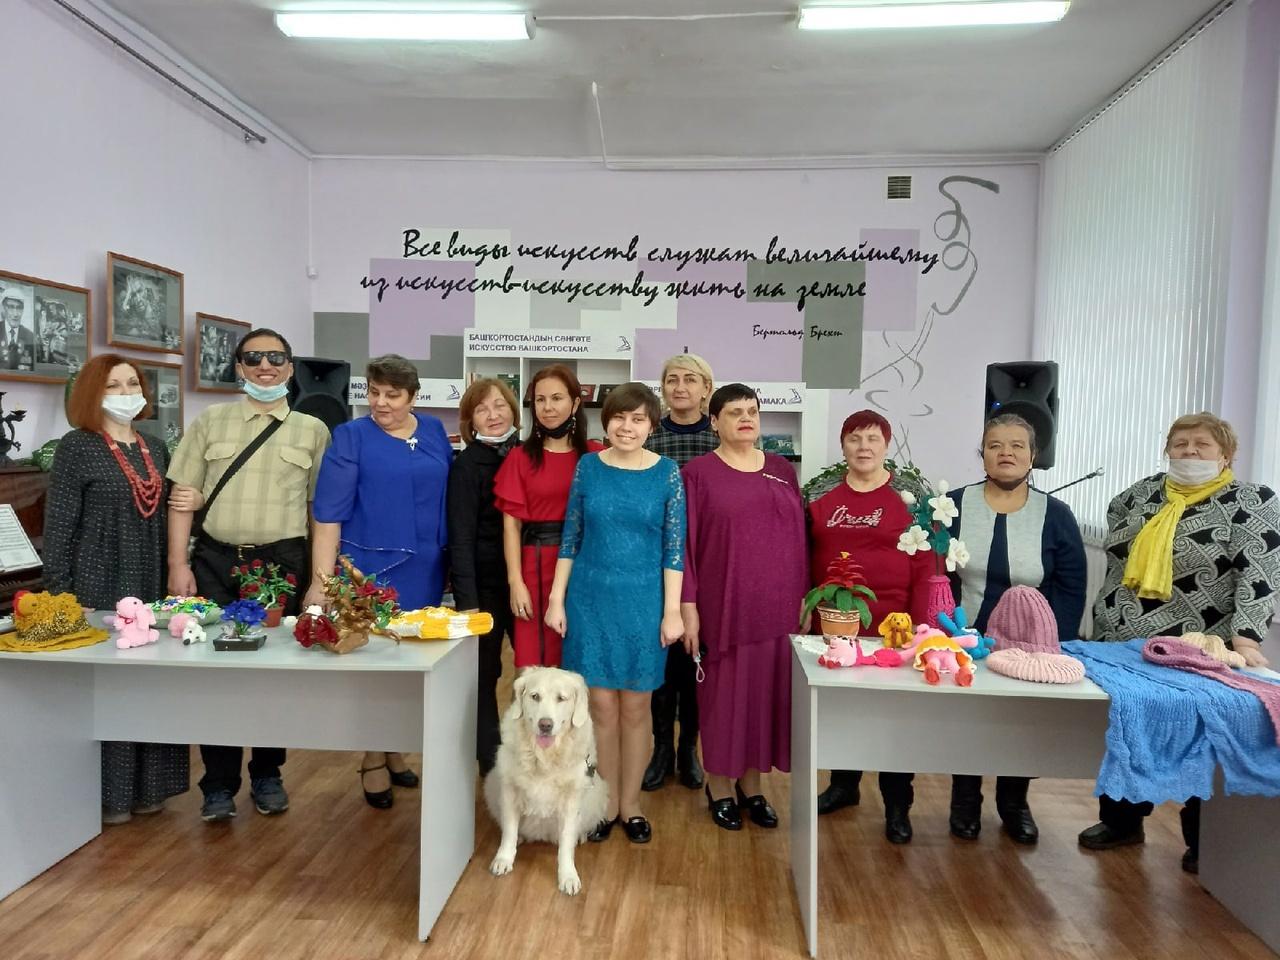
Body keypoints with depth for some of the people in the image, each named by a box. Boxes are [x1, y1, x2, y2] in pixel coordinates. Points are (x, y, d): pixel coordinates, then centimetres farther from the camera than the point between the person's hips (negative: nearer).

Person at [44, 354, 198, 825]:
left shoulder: (155, 448, 11)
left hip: (151, 585, 6)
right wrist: (61, 597, -13)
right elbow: (58, 528, -10)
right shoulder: (76, 447, -7)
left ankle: (146, 786, 24)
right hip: (99, 587, -5)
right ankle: (106, 793, 17)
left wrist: (194, 501, -3)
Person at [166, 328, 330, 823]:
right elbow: (183, 497, 4)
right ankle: (219, 784, 18)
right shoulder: (209, 422, 7)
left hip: (283, 562, 0)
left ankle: (267, 775, 25)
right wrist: (178, 564, -3)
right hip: (215, 561, 1)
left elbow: (320, 507, 4)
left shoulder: (312, 430, 5)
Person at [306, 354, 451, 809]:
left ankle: (394, 751, 30)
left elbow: (449, 496, 12)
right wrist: (321, 581, -16)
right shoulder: (351, 437, -6)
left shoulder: (434, 431, 6)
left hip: (425, 570, 4)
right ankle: (372, 761, 21)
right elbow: (328, 513, -11)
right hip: (371, 567, -4)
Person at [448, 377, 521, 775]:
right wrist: (467, 600, -18)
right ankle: (491, 762, 23)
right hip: (484, 582, -4)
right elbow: (461, 536, -11)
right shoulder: (467, 465, -7)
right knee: (484, 672, 7)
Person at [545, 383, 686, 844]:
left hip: (643, 601, -1)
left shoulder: (667, 473, -3)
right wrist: (556, 598, 1)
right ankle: (607, 804, 25)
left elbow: (674, 546, -3)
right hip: (591, 598, 1)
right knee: (601, 705, 8)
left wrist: (672, 611, -7)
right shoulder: (588, 467, 1)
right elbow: (570, 537, 4)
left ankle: (631, 804, 26)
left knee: (635, 705, 8)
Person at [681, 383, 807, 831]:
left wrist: (804, 598, 8)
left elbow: (799, 537, 12)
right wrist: (687, 605, -10)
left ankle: (752, 785, 27)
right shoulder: (698, 472, -2)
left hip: (777, 609, 4)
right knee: (722, 695, 6)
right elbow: (685, 542, -5)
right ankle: (719, 787, 24)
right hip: (723, 606, -4)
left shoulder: (782, 470, 10)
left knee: (767, 693, 10)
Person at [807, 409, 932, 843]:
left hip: (891, 626, -3)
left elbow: (924, 565, -5)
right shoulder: (820, 492, 3)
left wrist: (918, 625, -9)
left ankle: (898, 805, 22)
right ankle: (844, 784, 36)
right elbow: (805, 558, 7)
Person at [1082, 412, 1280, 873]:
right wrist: (1104, 623, 12)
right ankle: (1121, 821, 31)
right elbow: (1115, 556, 18)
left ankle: (1205, 843, 28)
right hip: (1122, 647, 5)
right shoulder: (1142, 493, 7)